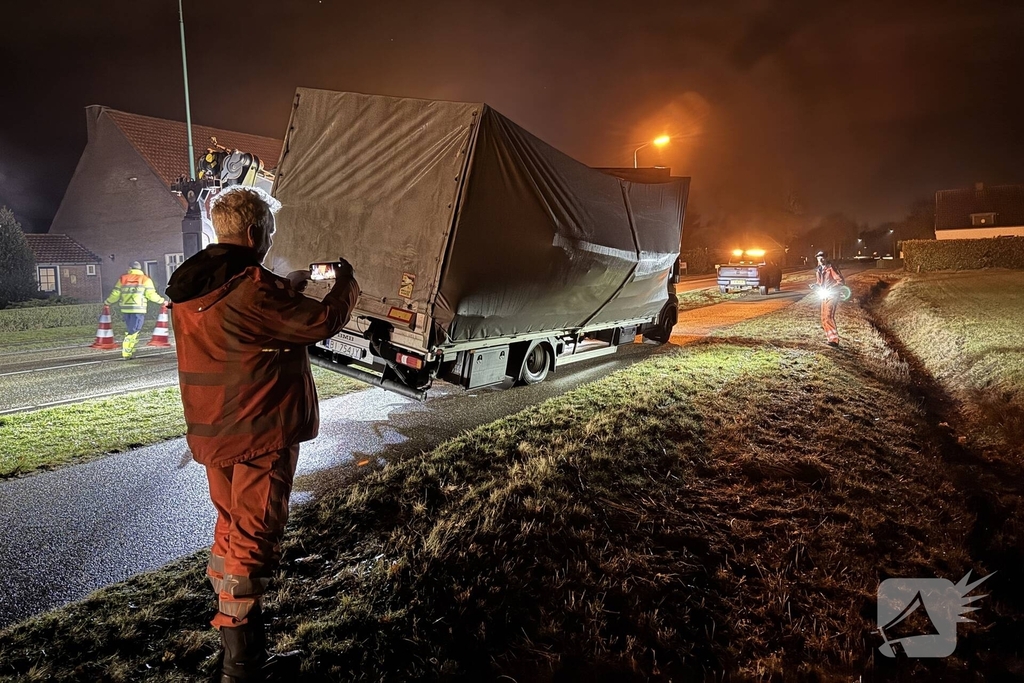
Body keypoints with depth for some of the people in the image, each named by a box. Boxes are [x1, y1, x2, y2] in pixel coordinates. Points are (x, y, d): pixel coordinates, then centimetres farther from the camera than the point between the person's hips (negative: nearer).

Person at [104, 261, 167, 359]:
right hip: (138, 310, -4)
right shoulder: (145, 279, 4)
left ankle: (130, 351, 14)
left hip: (125, 309, 4)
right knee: (133, 331, -2)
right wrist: (162, 301, 10)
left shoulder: (122, 279, 13)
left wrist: (107, 302, 28)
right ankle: (126, 353, -6)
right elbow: (151, 295, -4)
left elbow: (115, 294, 11)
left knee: (131, 330, 16)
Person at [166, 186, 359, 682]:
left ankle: (225, 613, 42)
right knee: (254, 536, 1)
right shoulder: (251, 288, -22)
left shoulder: (189, 285, 5)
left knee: (231, 522, 24)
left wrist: (285, 289, 16)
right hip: (261, 434, -8)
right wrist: (345, 282, 0)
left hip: (213, 433, 9)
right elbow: (323, 323, -17)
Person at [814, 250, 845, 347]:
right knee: (824, 318, 14)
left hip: (832, 295, -9)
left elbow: (841, 281, -16)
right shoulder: (819, 270, 11)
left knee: (828, 317, -17)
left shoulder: (831, 267, -14)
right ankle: (830, 335, 29)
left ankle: (834, 340, -15)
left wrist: (831, 288, -23)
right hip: (824, 296, 9)